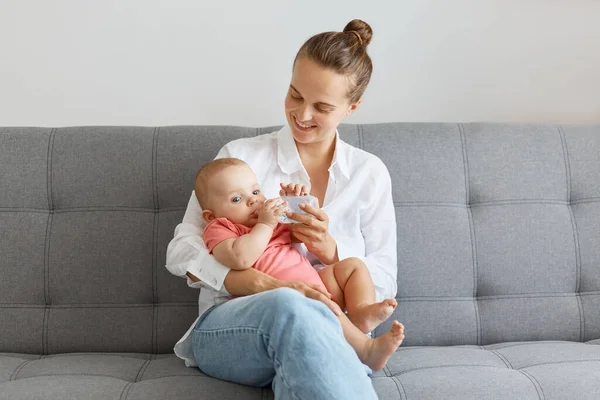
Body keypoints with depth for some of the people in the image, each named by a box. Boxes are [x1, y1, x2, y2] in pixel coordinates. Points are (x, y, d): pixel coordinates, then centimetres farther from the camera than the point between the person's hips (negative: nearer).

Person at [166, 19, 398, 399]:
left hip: (327, 331, 1)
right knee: (288, 308, -39)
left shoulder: (370, 173, 10)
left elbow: (384, 282, 9)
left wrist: (330, 250, -13)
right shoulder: (241, 155, 3)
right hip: (228, 330, 0)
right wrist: (268, 287, -21)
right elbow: (181, 250, -4)